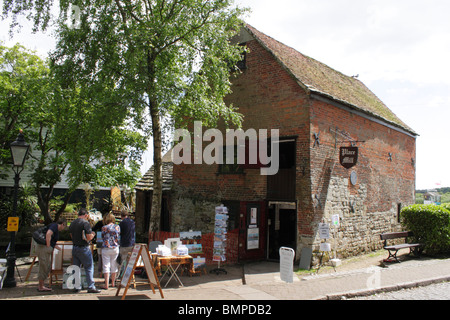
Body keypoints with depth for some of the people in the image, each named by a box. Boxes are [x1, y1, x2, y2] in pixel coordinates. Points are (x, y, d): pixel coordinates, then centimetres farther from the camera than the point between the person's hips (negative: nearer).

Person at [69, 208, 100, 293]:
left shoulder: (72, 223, 8)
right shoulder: (85, 223, -14)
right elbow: (89, 237, -16)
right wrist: (93, 234, 3)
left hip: (74, 248, 7)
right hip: (84, 248, -7)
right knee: (89, 267, 1)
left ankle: (76, 287, 18)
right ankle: (91, 287, 0)